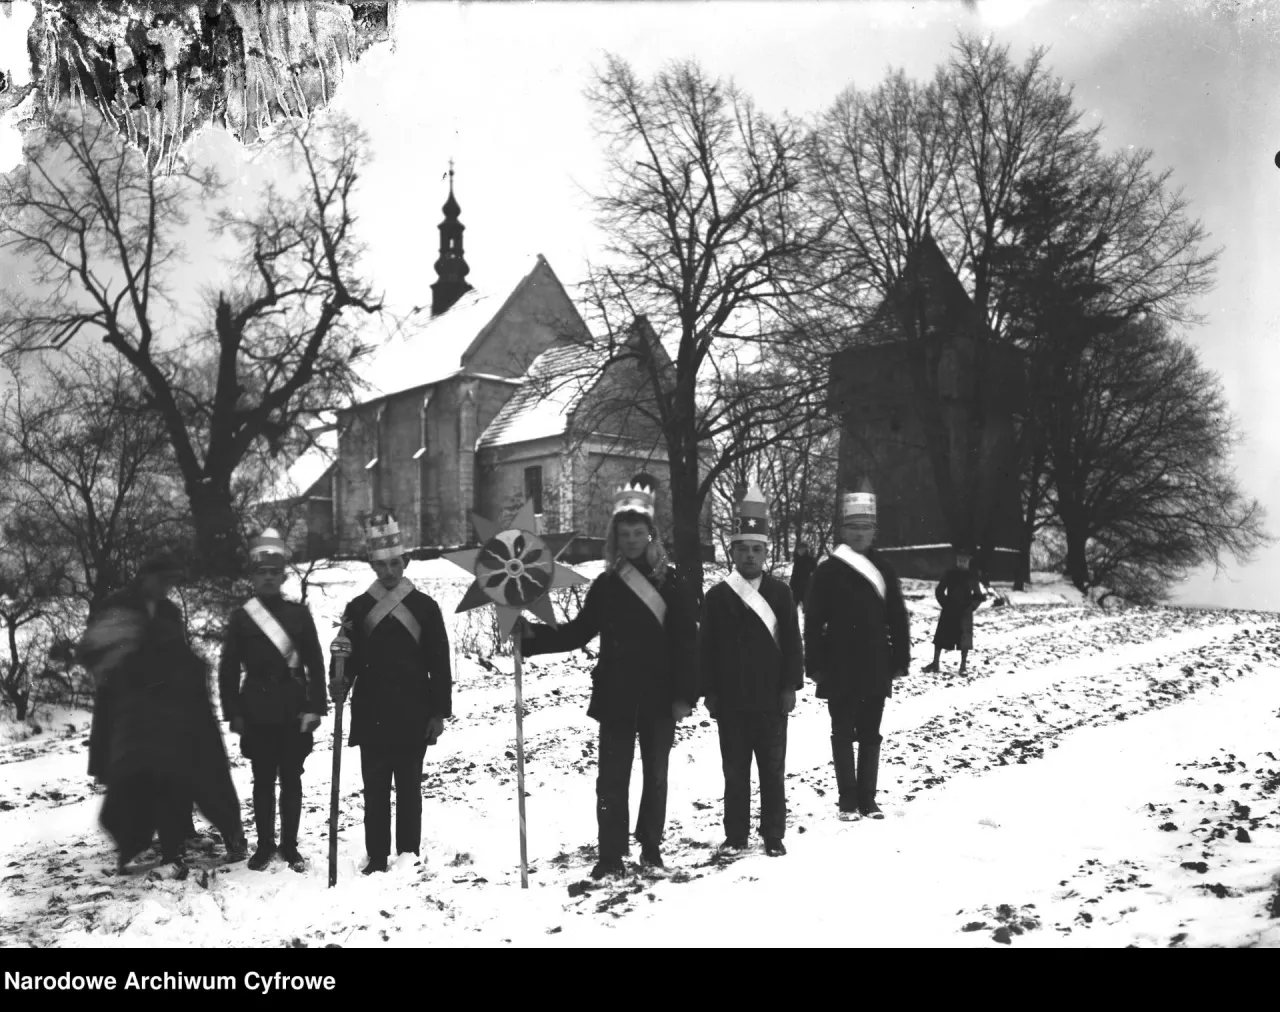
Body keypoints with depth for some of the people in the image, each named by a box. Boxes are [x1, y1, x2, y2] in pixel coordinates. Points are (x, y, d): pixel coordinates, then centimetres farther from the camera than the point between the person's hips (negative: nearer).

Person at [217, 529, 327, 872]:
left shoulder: (299, 614, 2)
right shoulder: (241, 617, 1)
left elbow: (315, 664, 1)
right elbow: (228, 668, 3)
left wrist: (315, 707, -5)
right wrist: (233, 712, -2)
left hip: (294, 711, 0)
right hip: (257, 712, 0)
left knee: (291, 779, 6)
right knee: (263, 780, 8)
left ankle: (289, 845, 16)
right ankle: (264, 845, 19)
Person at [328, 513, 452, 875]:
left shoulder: (424, 606, 0)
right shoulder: (358, 608, 5)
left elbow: (439, 665, 0)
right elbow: (349, 658, 5)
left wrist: (439, 712, -3)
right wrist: (339, 681, -18)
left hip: (413, 718, -1)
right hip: (371, 717, 1)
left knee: (409, 789, 7)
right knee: (375, 791, 6)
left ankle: (410, 856, 15)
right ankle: (377, 858, 16)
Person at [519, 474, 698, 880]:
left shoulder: (670, 582, -4)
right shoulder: (606, 584, 4)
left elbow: (687, 641, -6)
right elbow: (578, 632, 8)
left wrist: (685, 694, -11)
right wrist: (533, 635, -5)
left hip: (659, 696, -1)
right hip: (615, 697, 1)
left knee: (656, 775, 12)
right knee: (612, 777, 1)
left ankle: (651, 846, 26)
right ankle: (611, 855, 9)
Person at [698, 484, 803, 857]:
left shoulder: (780, 592, 0)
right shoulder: (717, 595, 0)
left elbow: (792, 642, 1)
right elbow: (706, 647, 1)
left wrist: (790, 686, -4)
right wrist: (708, 691, -2)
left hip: (770, 697, 0)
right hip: (730, 699, 0)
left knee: (772, 769, 7)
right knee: (735, 770, 9)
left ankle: (773, 834, 17)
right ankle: (735, 834, 20)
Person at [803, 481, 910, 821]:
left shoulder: (884, 570, 5)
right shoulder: (828, 570, -4)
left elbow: (898, 619, 7)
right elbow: (814, 622, -5)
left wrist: (900, 661, 4)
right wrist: (814, 665, -8)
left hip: (875, 669, 3)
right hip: (840, 670, -3)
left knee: (870, 736, 9)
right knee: (843, 735, 2)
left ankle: (868, 799, 17)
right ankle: (848, 801, 9)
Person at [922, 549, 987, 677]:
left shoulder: (972, 576, -2)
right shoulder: (950, 574, 0)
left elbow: (979, 596, 2)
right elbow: (939, 590, 5)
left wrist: (971, 607, -9)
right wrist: (944, 603, -3)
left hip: (964, 612, -2)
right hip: (948, 611, 2)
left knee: (964, 639, -1)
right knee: (941, 636, 5)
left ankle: (963, 665, 10)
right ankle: (935, 663, 14)